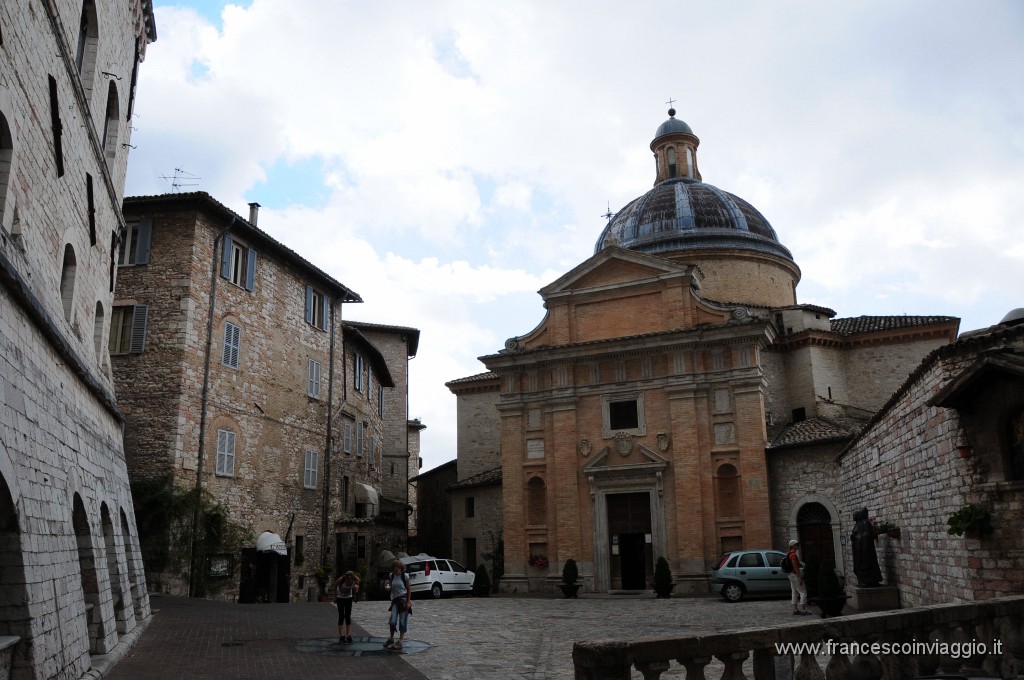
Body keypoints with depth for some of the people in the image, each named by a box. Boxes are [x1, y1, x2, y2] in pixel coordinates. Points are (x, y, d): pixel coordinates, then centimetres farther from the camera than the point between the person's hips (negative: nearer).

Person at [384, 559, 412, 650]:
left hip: (403, 600, -3)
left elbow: (409, 590, -2)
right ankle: (391, 638, 13)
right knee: (392, 621, -7)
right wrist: (392, 599, 12)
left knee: (402, 621, -1)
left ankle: (400, 641, 5)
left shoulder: (404, 576, -6)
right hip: (395, 600, 3)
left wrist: (408, 602, -9)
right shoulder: (392, 576, 5)